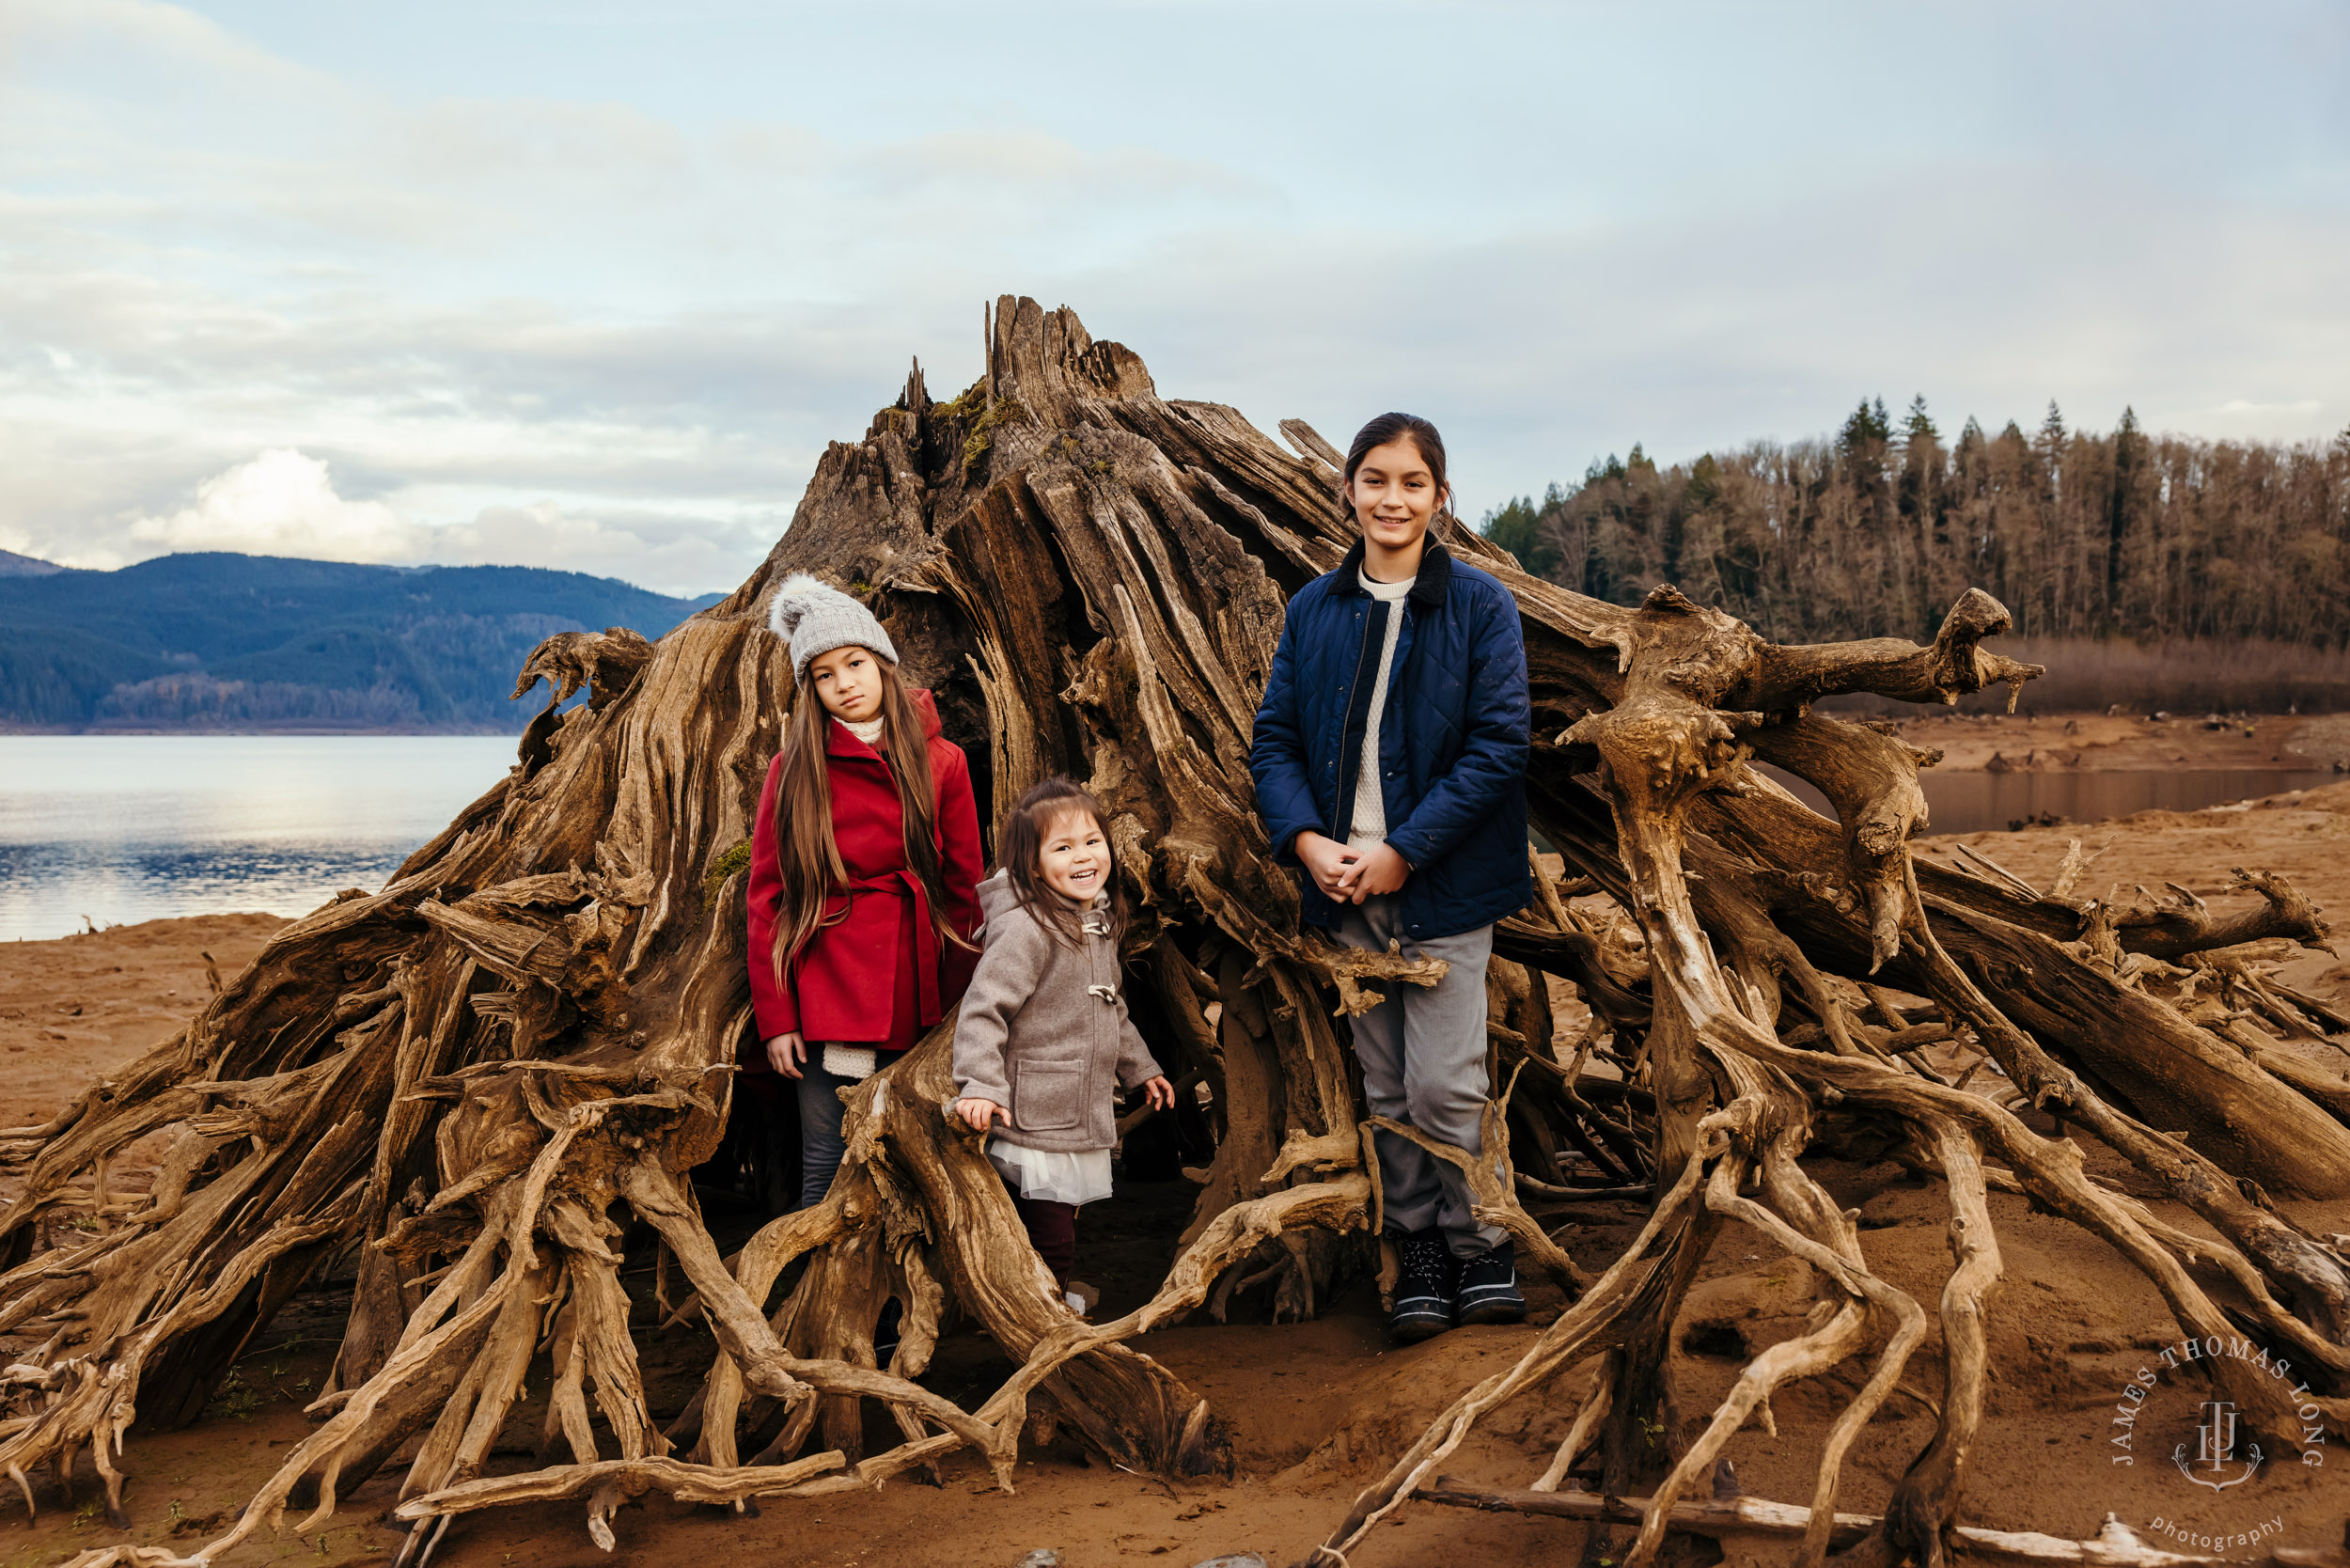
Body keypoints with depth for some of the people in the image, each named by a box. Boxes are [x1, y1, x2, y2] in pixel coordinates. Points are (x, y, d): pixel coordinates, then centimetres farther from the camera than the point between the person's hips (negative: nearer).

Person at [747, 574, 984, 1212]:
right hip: (827, 999, -1)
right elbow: (766, 897, 2)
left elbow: (965, 890, 8)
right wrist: (775, 1016, -3)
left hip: (916, 1006, 2)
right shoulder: (794, 770, 2)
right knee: (827, 1169, -1)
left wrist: (957, 1011, 6)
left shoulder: (940, 762, 5)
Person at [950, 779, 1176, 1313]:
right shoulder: (1026, 929, -18)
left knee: (1057, 1237, 17)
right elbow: (982, 1008, -21)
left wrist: (1140, 1068, 29)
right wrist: (979, 1085, -29)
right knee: (1048, 1246, -5)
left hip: (1082, 1121, 8)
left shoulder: (1099, 924, 12)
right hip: (1035, 1124, -8)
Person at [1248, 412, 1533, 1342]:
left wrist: (1403, 851, -14)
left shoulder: (1480, 606, -3)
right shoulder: (1314, 611, 8)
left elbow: (1499, 742, -9)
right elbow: (1273, 737, 6)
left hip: (1444, 880, -4)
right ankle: (1418, 1253, 22)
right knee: (1385, 1087, 10)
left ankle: (1480, 1249, 13)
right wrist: (1308, 842, -11)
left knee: (1443, 1086, -7)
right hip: (1344, 883, 4)